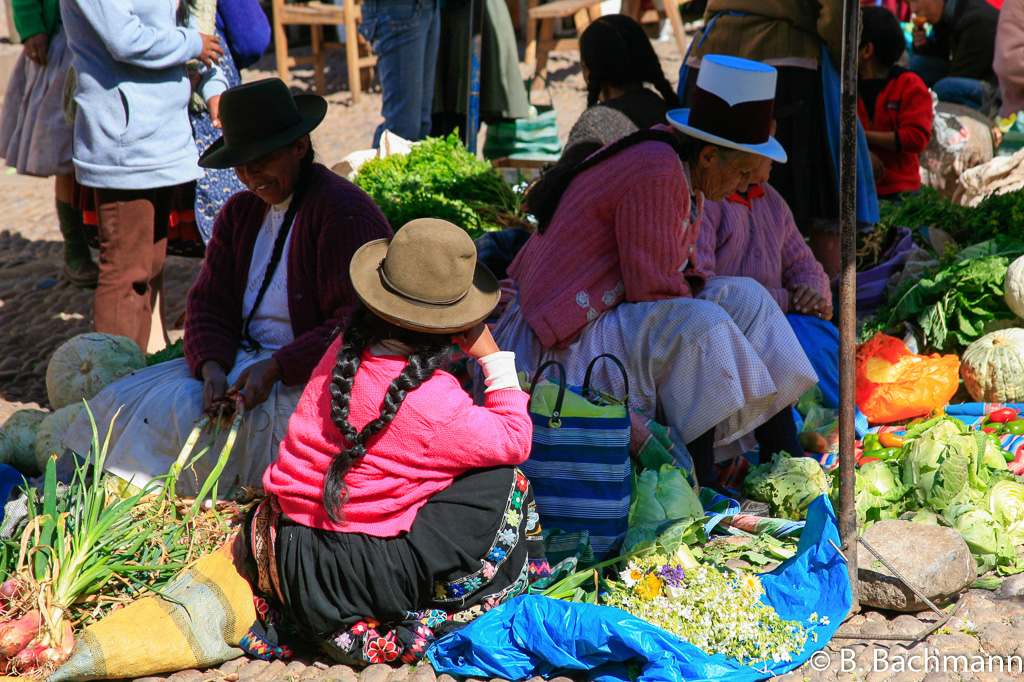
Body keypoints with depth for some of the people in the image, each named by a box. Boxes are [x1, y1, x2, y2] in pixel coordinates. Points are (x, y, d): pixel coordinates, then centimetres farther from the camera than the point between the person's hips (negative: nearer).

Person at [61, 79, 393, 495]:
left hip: (311, 378, -8)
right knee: (124, 399, -10)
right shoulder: (240, 212, 11)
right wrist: (212, 369, -15)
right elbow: (209, 302, 6)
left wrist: (274, 367, -27)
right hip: (240, 359, 8)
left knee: (178, 410, -26)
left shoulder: (345, 214, -13)